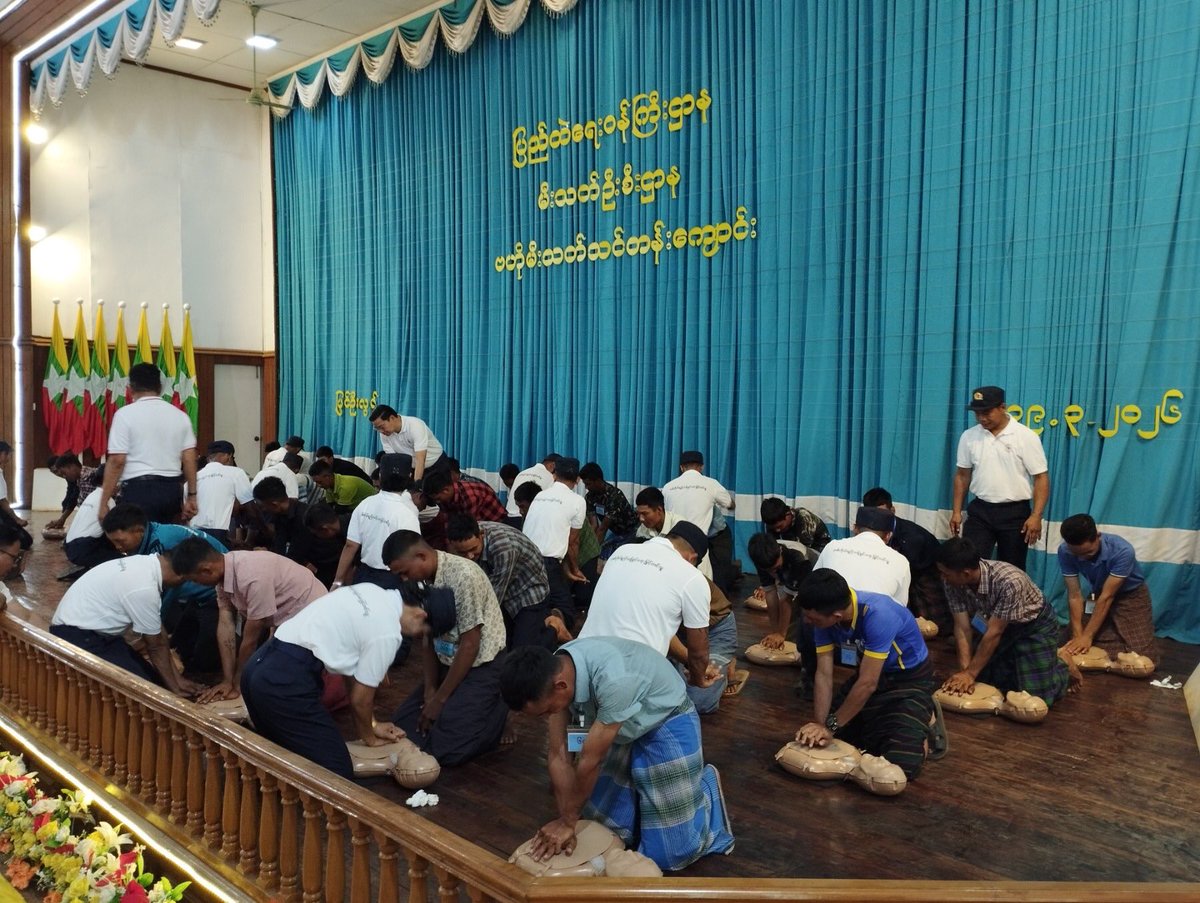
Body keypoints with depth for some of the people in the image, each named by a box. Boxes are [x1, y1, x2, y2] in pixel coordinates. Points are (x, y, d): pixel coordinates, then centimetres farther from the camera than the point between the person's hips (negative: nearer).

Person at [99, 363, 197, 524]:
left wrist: (104, 501, -4)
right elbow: (189, 459, 5)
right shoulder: (179, 416, 9)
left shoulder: (125, 414, -4)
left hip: (139, 489, -5)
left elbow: (117, 461, -8)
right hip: (172, 489, 5)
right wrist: (191, 496, 9)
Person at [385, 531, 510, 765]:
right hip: (448, 664, 8)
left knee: (445, 749, -15)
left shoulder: (464, 576, -26)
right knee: (400, 729, 6)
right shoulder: (424, 579, -2)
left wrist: (440, 699, -14)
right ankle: (459, 708, 20)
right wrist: (430, 688, -2)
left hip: (481, 666, -8)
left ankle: (496, 716, 7)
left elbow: (470, 646, -21)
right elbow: (428, 635, 6)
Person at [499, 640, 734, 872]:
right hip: (622, 729, 6)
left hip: (667, 725, -6)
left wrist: (568, 821, -16)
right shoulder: (552, 674, -20)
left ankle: (706, 787, 19)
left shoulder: (613, 678, -42)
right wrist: (565, 820, -14)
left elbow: (590, 760, -29)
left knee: (668, 853, -4)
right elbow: (558, 754, -13)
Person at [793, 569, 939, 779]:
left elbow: (867, 684, -32)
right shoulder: (825, 615, -19)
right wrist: (819, 725, -22)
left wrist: (830, 726, -23)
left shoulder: (877, 614, -38)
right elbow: (824, 675, -14)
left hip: (910, 679, -6)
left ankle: (924, 721, 11)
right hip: (870, 673, 6)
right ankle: (886, 720, 24)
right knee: (829, 738, 4)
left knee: (901, 763, -19)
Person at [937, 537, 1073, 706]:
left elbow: (994, 633, -33)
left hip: (1036, 626, -5)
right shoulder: (954, 584, -22)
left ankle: (1063, 669, 15)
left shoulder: (1009, 581, -40)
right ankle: (1019, 661, 24)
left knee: (1036, 695, -13)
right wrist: (964, 671, -27)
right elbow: (962, 628, -18)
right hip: (1004, 627, 6)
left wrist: (970, 673, -28)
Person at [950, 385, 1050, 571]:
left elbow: (1041, 477, -8)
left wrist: (1036, 516, -16)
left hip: (1015, 512, -2)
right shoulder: (969, 437, 2)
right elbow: (962, 475, 10)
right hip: (980, 511, 2)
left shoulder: (1026, 437, -9)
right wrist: (956, 511, 6)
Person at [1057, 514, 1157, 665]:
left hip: (1132, 595, -2)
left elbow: (1107, 597, -31)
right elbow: (1075, 595, -19)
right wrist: (1078, 635, -24)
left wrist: (1087, 636, -30)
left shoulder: (1122, 551, -34)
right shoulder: (1065, 552, -25)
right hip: (1099, 596, 3)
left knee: (1143, 657, -12)